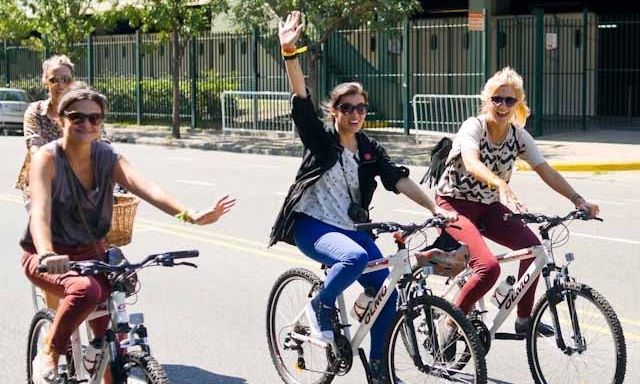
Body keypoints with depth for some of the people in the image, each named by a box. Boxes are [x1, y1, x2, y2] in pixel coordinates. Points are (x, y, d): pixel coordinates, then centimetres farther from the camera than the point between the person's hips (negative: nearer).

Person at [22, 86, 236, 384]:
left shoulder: (106, 157, -6)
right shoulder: (47, 159, -17)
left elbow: (146, 188, -23)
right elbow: (40, 211, -33)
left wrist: (190, 215, -42)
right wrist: (48, 255, -54)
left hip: (91, 253, 5)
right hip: (48, 258, -4)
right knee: (85, 290, -35)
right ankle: (48, 357, -12)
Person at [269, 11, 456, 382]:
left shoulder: (370, 149, 5)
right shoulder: (320, 138, -5)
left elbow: (399, 180, -7)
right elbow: (301, 100, -20)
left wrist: (436, 207, -22)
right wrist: (290, 52, -34)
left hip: (350, 227, 5)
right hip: (312, 225, -5)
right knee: (356, 257, -34)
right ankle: (321, 306, -7)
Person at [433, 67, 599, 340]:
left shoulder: (518, 135, -4)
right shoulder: (473, 127, -21)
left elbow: (546, 171, -9)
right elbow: (471, 163, -41)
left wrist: (578, 200, -23)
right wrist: (501, 184, -59)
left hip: (487, 206, 6)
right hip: (454, 205, -6)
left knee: (532, 246, -13)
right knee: (489, 267, -26)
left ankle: (524, 318, 5)